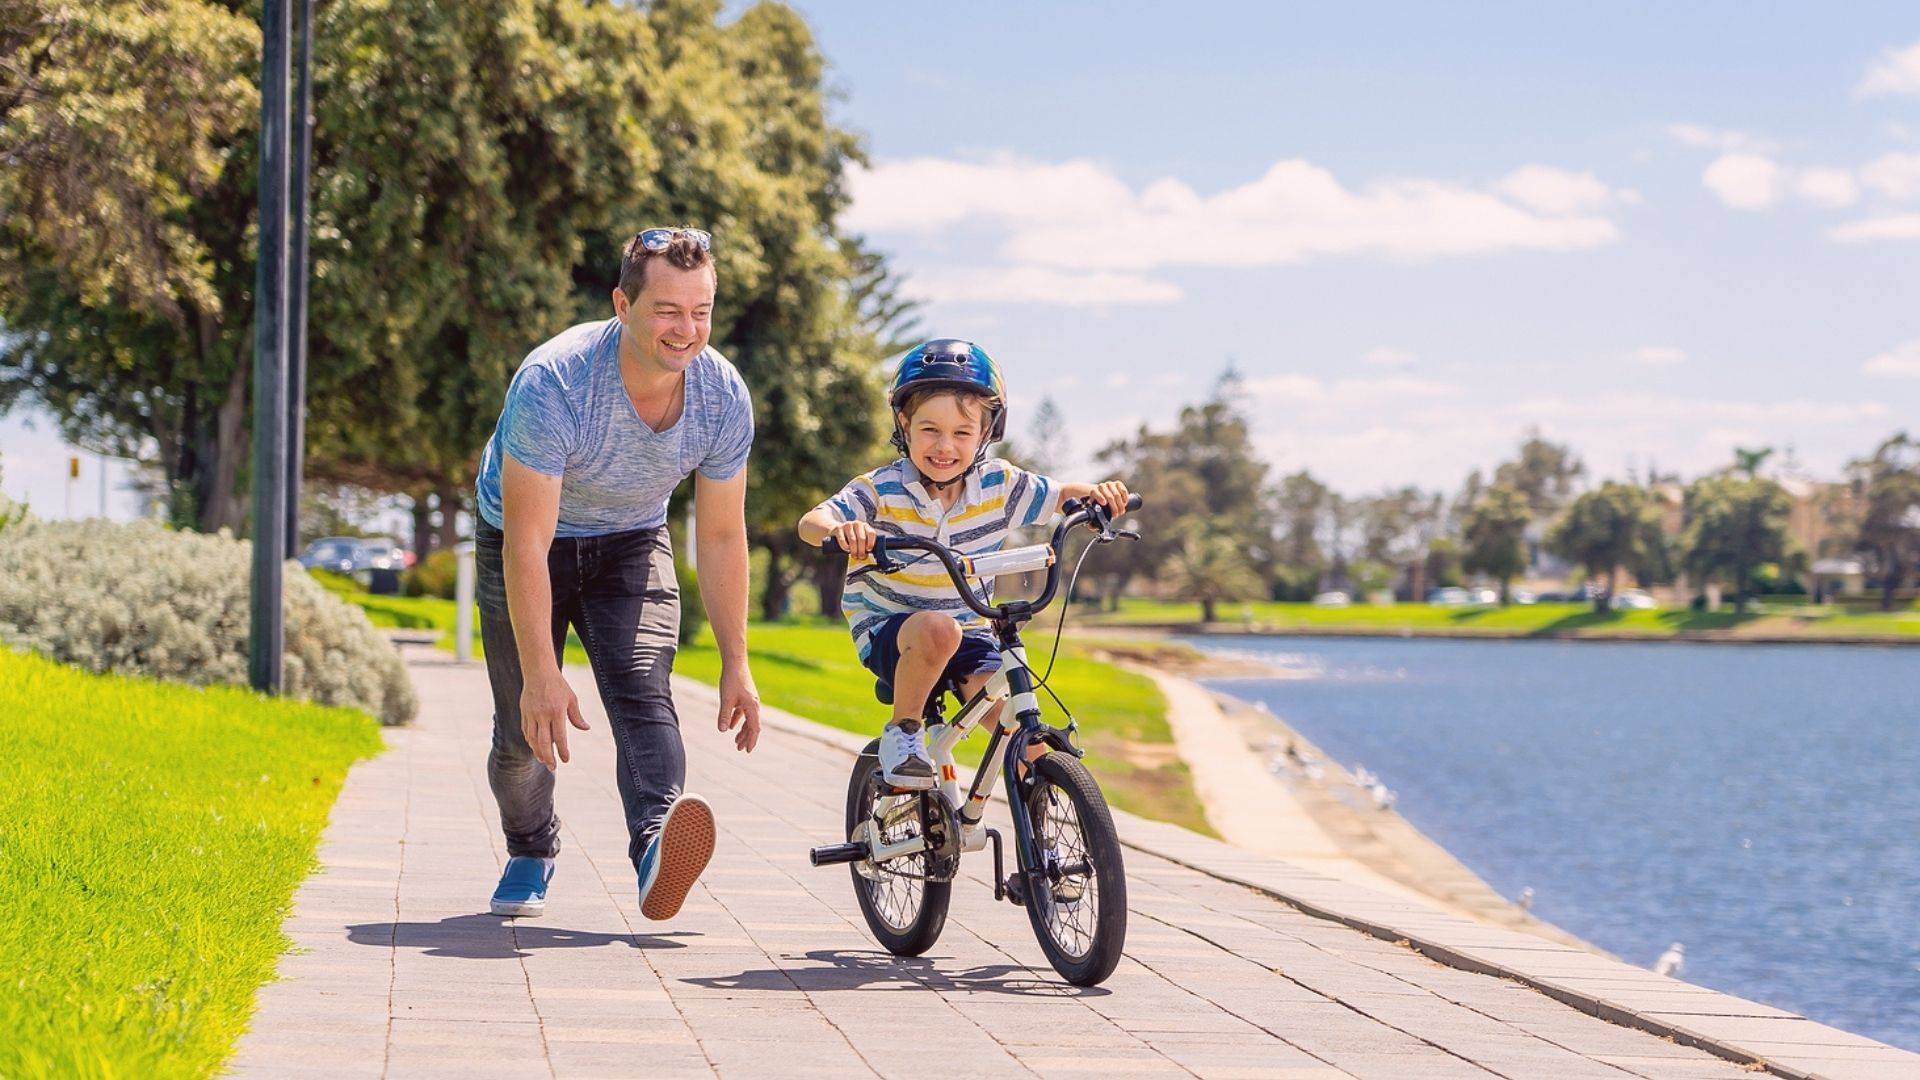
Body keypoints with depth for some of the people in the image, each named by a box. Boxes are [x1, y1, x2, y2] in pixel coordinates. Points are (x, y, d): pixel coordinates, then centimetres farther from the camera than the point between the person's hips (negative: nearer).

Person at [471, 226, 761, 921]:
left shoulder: (723, 396, -20)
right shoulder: (553, 383, -34)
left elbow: (722, 537, -6)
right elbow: (527, 544, -32)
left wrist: (736, 662, -5)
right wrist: (542, 676, -35)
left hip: (631, 544, 2)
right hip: (529, 544, -2)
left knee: (642, 692, -23)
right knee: (526, 726, -4)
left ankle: (657, 841, -42)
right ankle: (530, 852, 25)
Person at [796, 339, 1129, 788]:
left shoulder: (997, 485, -7)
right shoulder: (882, 490, -17)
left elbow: (1060, 496, 0)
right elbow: (811, 522, -28)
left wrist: (1095, 493, -23)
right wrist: (839, 529, -52)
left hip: (967, 629, 3)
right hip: (887, 628, -3)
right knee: (937, 629, -39)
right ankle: (903, 731, -14)